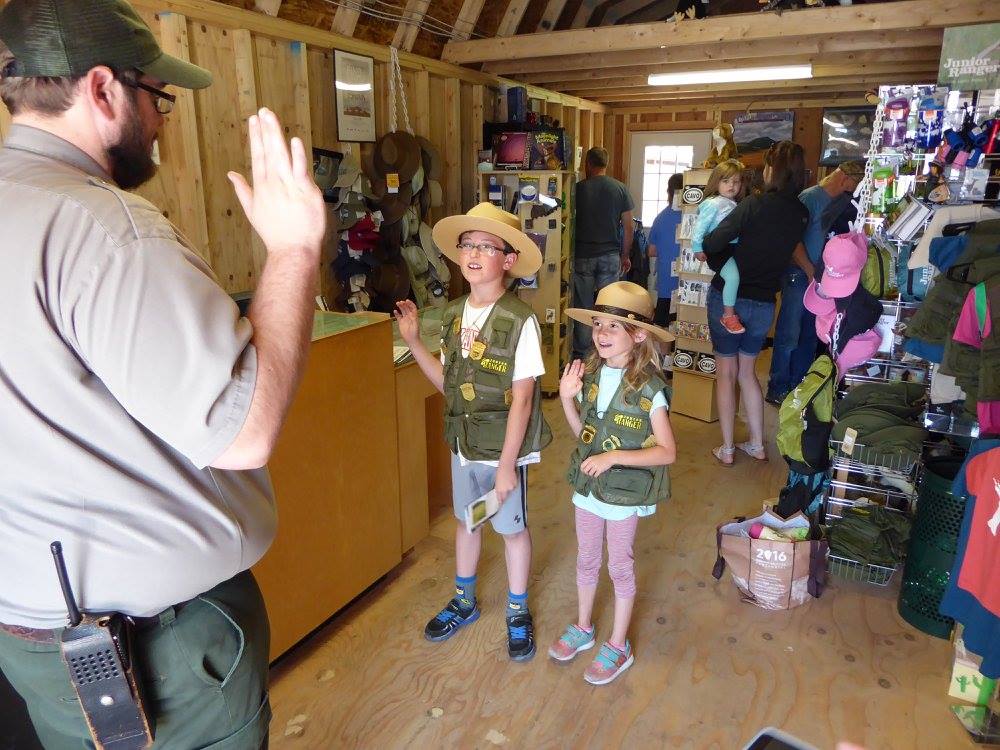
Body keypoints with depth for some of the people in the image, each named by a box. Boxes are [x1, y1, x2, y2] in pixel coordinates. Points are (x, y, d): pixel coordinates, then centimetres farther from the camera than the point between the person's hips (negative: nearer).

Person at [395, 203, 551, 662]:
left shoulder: (520, 321, -20)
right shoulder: (453, 315, -1)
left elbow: (521, 399, -18)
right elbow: (447, 383, 4)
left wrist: (507, 464, -17)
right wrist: (413, 342, -4)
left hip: (504, 448, -5)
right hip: (463, 443, 6)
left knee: (511, 528, 14)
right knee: (465, 520, 22)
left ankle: (518, 613, 37)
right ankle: (464, 602, 45)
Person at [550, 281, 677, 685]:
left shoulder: (647, 387, -21)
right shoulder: (590, 373, -5)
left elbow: (667, 451, -18)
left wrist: (614, 456, -27)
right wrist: (567, 399, -11)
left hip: (626, 492, -5)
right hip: (588, 486, 5)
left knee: (620, 566, 13)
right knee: (586, 560, 21)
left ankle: (618, 646, 33)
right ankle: (583, 628, 44)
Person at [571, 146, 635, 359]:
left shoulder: (578, 189, -5)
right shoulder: (620, 189, 1)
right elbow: (628, 227, 2)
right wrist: (625, 256, 13)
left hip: (582, 256, -1)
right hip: (610, 256, 1)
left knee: (583, 306, 6)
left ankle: (581, 354, 12)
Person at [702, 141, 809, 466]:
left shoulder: (755, 205, -17)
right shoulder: (801, 215, 0)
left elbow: (712, 244, -19)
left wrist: (719, 263, 1)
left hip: (728, 297, -4)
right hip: (764, 302, 5)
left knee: (726, 371, 8)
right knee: (747, 371, 20)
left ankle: (727, 449, 12)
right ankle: (757, 445, 23)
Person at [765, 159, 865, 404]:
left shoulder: (843, 201, 11)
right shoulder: (810, 197, -9)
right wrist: (811, 273, -12)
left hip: (823, 278, 7)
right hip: (799, 275, -7)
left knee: (810, 336, 12)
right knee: (789, 335, -3)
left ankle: (798, 387, 23)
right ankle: (777, 390, 5)